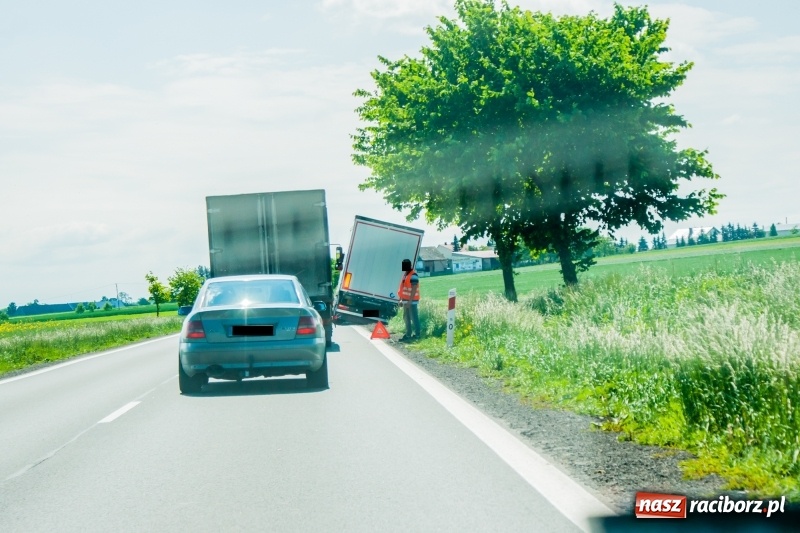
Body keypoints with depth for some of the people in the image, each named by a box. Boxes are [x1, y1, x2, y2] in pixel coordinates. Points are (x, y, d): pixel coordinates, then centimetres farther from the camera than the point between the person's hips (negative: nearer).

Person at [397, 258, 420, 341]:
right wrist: (402, 299, 18)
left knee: (414, 318, -6)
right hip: (406, 300, 10)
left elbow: (414, 289, -21)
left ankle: (417, 334, -2)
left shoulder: (413, 275, -16)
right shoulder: (406, 274, 14)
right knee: (406, 318, 15)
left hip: (412, 301, -10)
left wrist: (410, 301, -24)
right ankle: (408, 334, 22)